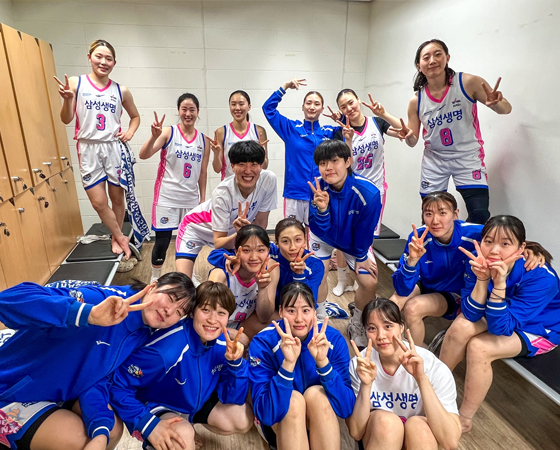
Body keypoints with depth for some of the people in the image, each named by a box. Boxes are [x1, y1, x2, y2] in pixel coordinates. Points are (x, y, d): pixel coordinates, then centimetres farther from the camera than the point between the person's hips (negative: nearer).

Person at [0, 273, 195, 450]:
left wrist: (101, 431, -24)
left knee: (112, 429, 1)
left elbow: (96, 379, -7)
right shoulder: (102, 299, -33)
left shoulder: (144, 337, -8)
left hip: (60, 396, 7)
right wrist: (89, 314, -54)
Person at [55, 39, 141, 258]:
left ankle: (115, 238, 27)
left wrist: (130, 132, 2)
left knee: (117, 197, 8)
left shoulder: (121, 91, 5)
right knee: (98, 202, -2)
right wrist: (67, 99, -19)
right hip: (88, 149, -1)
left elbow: (135, 116, 19)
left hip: (114, 148, 1)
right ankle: (121, 237, 18)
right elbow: (66, 119, -2)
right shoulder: (76, 83, 0)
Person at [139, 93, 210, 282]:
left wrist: (203, 198, 8)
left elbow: (202, 173, 9)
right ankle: (155, 279, 22)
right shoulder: (168, 133, -6)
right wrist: (154, 136, -32)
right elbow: (143, 155, -16)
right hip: (167, 198, -3)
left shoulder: (203, 140, 5)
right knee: (162, 241, 1)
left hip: (191, 199, 4)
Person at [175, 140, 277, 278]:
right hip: (197, 228, -4)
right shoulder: (222, 193, -34)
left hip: (231, 231, 5)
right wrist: (240, 234, -46)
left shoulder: (269, 179, -26)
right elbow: (218, 243, -28)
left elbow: (261, 223, -13)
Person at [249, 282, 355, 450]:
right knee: (294, 400, -31)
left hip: (322, 419, 1)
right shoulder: (263, 343, -23)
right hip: (279, 424, -1)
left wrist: (323, 362, -38)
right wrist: (288, 363, -43)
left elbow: (347, 408, -23)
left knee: (316, 393, -29)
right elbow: (265, 414, -30)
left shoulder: (334, 339, -20)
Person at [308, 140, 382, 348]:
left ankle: (356, 326, 22)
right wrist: (322, 209, -51)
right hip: (323, 237, 1)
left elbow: (364, 231, -19)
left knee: (369, 283, -6)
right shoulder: (318, 188, -32)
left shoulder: (368, 193, -35)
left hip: (354, 239, 0)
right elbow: (320, 228, -31)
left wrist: (361, 256, -5)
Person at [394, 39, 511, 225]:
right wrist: (408, 135, -22)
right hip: (434, 161, 2)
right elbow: (413, 141, 2)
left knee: (480, 216, -14)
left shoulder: (468, 83, -13)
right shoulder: (416, 100, -7)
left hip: (468, 158, -2)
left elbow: (506, 109, -5)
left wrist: (496, 104, -29)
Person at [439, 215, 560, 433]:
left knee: (478, 347, -27)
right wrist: (482, 278, -38)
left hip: (538, 330, -4)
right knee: (462, 325, -25)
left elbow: (501, 328, -35)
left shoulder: (541, 278, -33)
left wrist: (500, 284, -47)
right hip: (501, 315, 4)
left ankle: (465, 418, -5)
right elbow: (472, 315, -23)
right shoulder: (480, 262, -23)